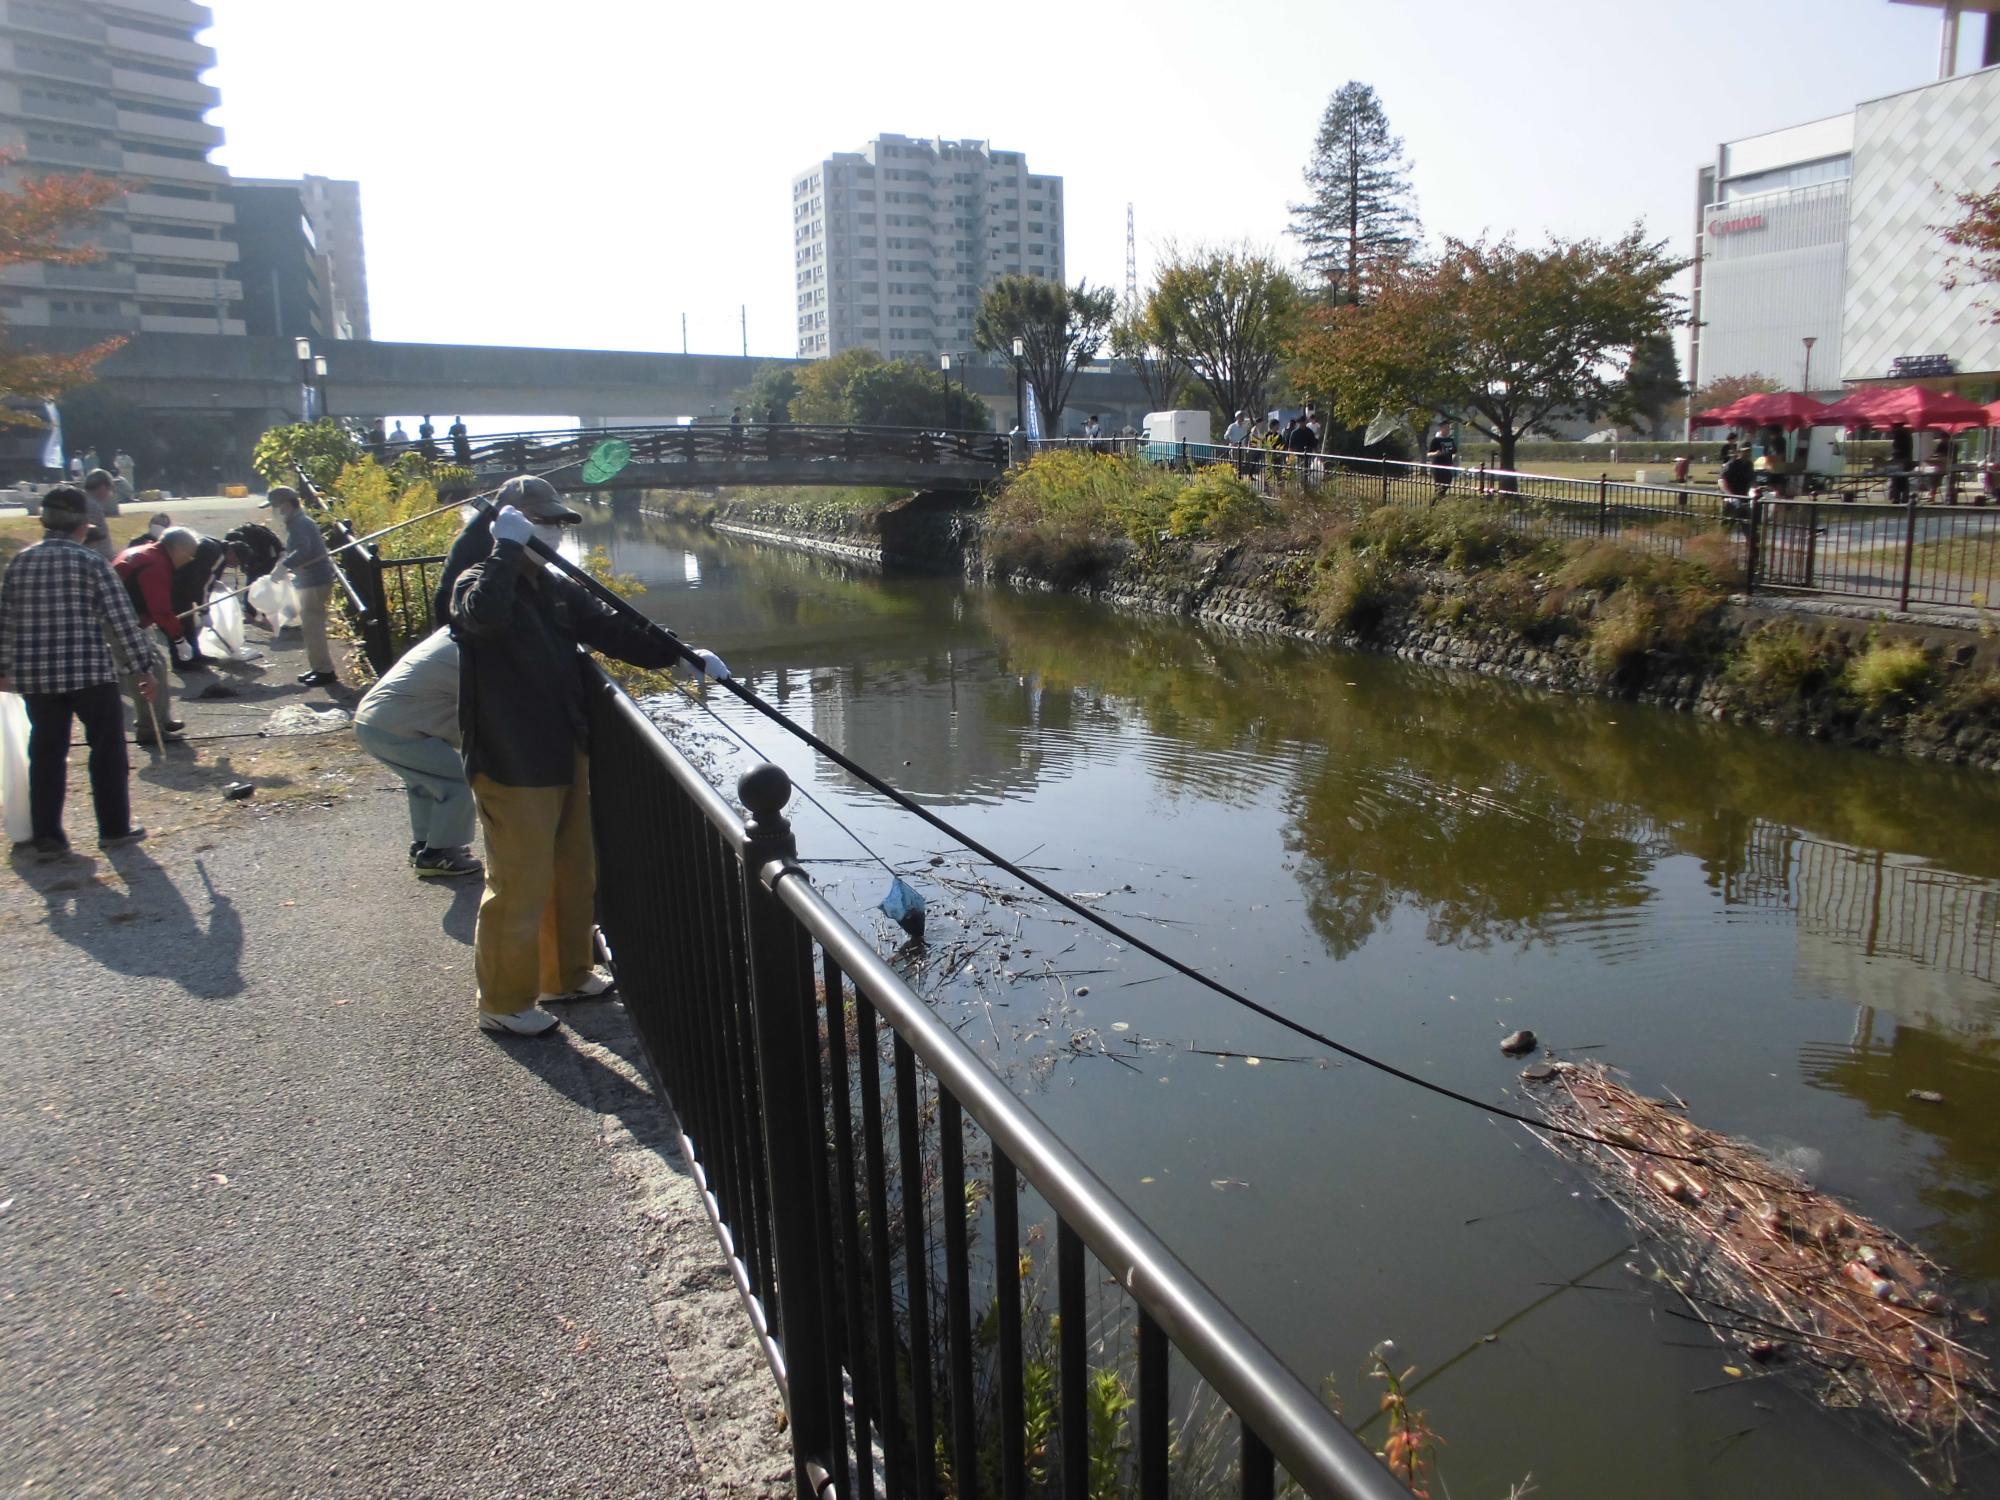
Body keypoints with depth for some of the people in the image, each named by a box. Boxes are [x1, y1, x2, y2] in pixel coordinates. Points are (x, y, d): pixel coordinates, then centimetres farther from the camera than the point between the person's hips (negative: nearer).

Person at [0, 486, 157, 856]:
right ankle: (114, 829, 14)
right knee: (107, 750, 9)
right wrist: (142, 668, -4)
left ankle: (47, 838, 13)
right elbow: (122, 620, -10)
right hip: (91, 672, -4)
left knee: (46, 754, 11)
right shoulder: (91, 562, -8)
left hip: (35, 676, 4)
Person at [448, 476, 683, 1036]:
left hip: (565, 756, 8)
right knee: (519, 884, -1)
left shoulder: (558, 588, 13)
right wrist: (508, 547, -28)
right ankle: (503, 1002, 14)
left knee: (574, 874, 18)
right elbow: (484, 616, -34)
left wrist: (679, 654, -4)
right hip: (511, 766, -8)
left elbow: (613, 631, 8)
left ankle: (567, 974, 36)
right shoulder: (477, 581, -10)